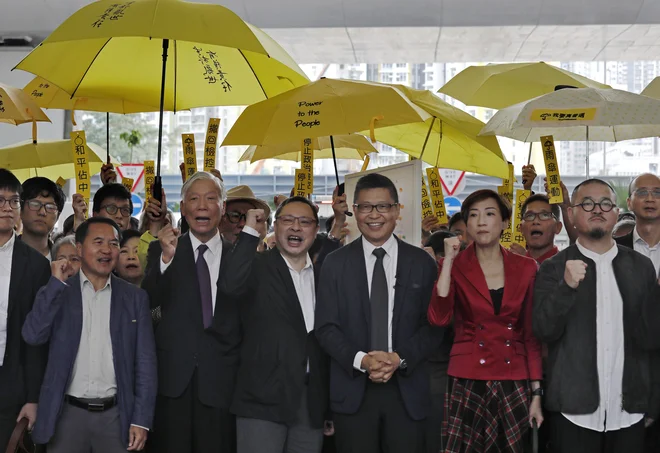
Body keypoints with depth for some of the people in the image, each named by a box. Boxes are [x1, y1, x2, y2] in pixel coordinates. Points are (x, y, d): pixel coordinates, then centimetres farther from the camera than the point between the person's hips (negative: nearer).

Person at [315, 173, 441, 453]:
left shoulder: (421, 263, 6)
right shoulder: (335, 264, 5)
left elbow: (434, 326, 2)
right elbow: (325, 326, 1)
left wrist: (400, 359, -13)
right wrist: (361, 360, -15)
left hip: (407, 390, 0)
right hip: (352, 391, 0)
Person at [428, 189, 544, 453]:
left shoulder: (525, 268, 3)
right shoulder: (455, 266, -1)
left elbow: (531, 334, 5)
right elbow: (438, 319, -16)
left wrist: (536, 393, 1)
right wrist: (448, 261, -16)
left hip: (514, 384, 2)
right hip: (468, 383, -1)